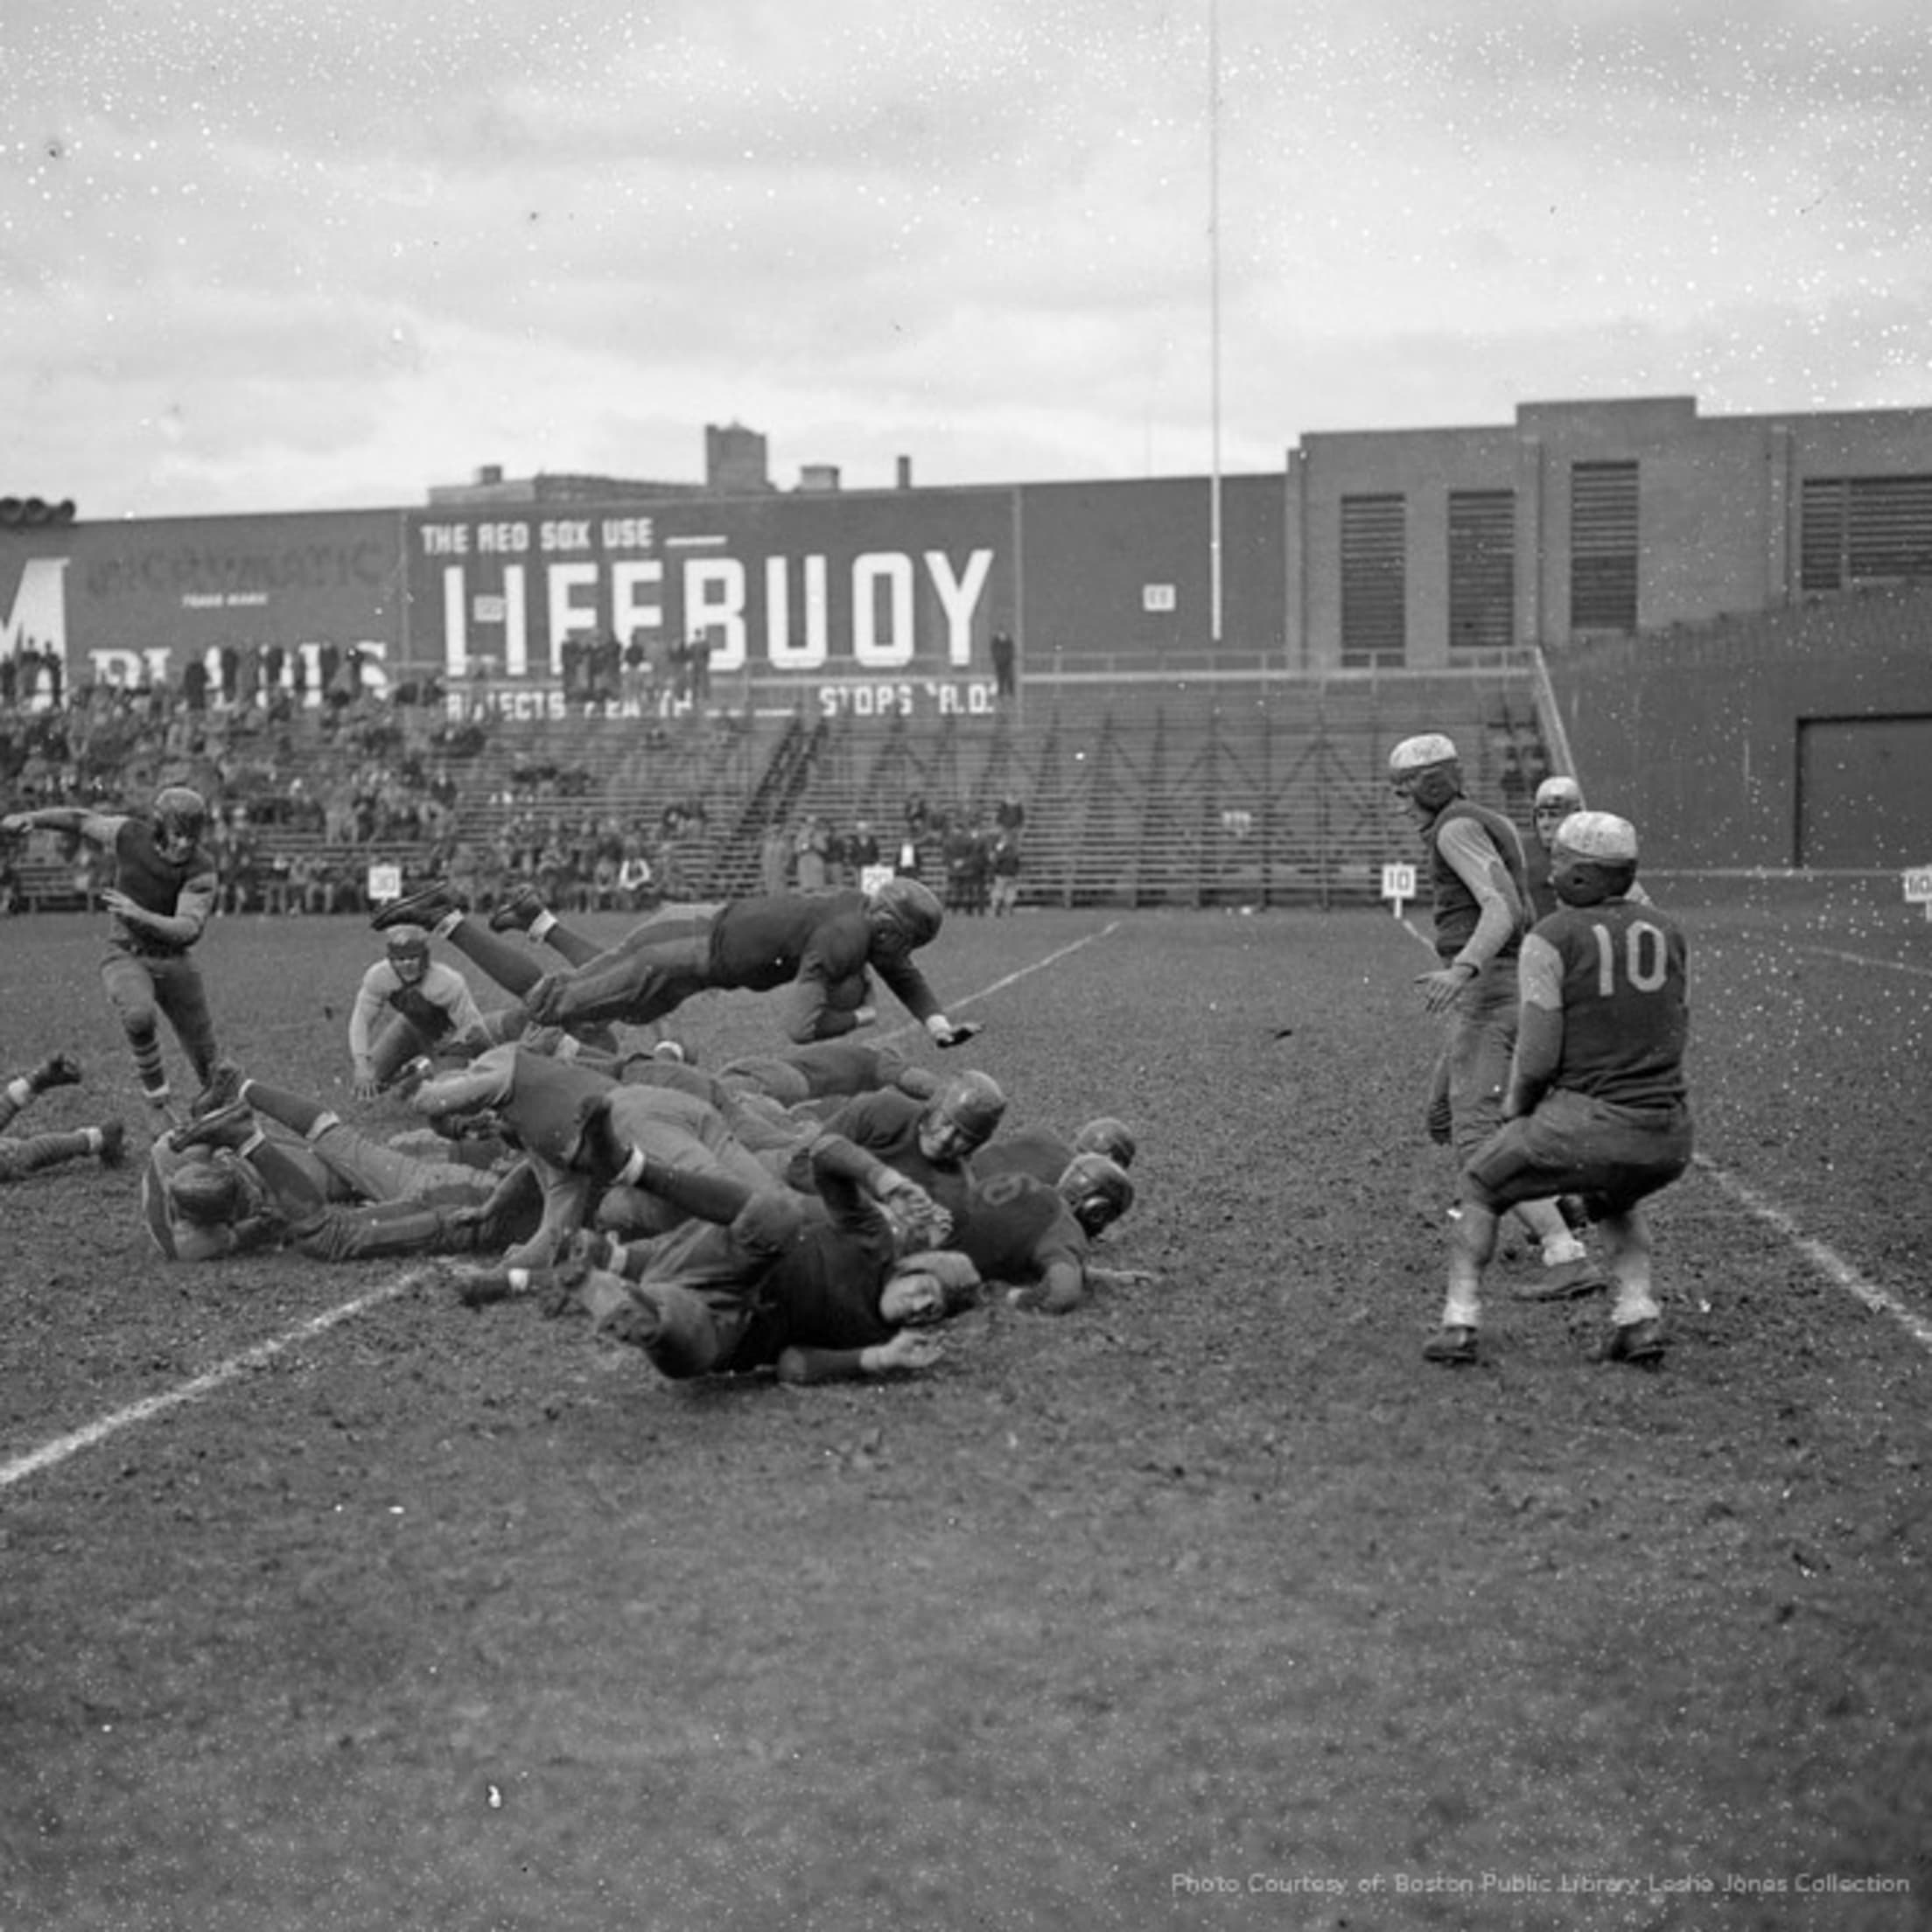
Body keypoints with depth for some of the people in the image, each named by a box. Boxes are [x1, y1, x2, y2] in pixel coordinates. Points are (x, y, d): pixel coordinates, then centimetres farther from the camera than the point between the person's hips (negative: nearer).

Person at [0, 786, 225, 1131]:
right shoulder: (130, 834, -16)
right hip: (126, 957, -1)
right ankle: (156, 1094, -11)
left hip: (173, 961, 1)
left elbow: (189, 930, -29)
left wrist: (139, 915, -43)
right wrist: (30, 818, -9)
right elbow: (81, 819, 3)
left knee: (206, 1056, 8)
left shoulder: (201, 869, -20)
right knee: (140, 1016, -35)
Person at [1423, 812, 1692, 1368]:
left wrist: (1515, 1107, 9)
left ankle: (1459, 1322, 13)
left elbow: (1538, 1055, -9)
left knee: (1481, 1185, 21)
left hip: (1586, 1126, -5)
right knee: (1614, 1201, 36)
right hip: (1669, 1142, 5)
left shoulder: (1551, 938, -6)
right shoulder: (1664, 930, 10)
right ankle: (1638, 1315, 16)